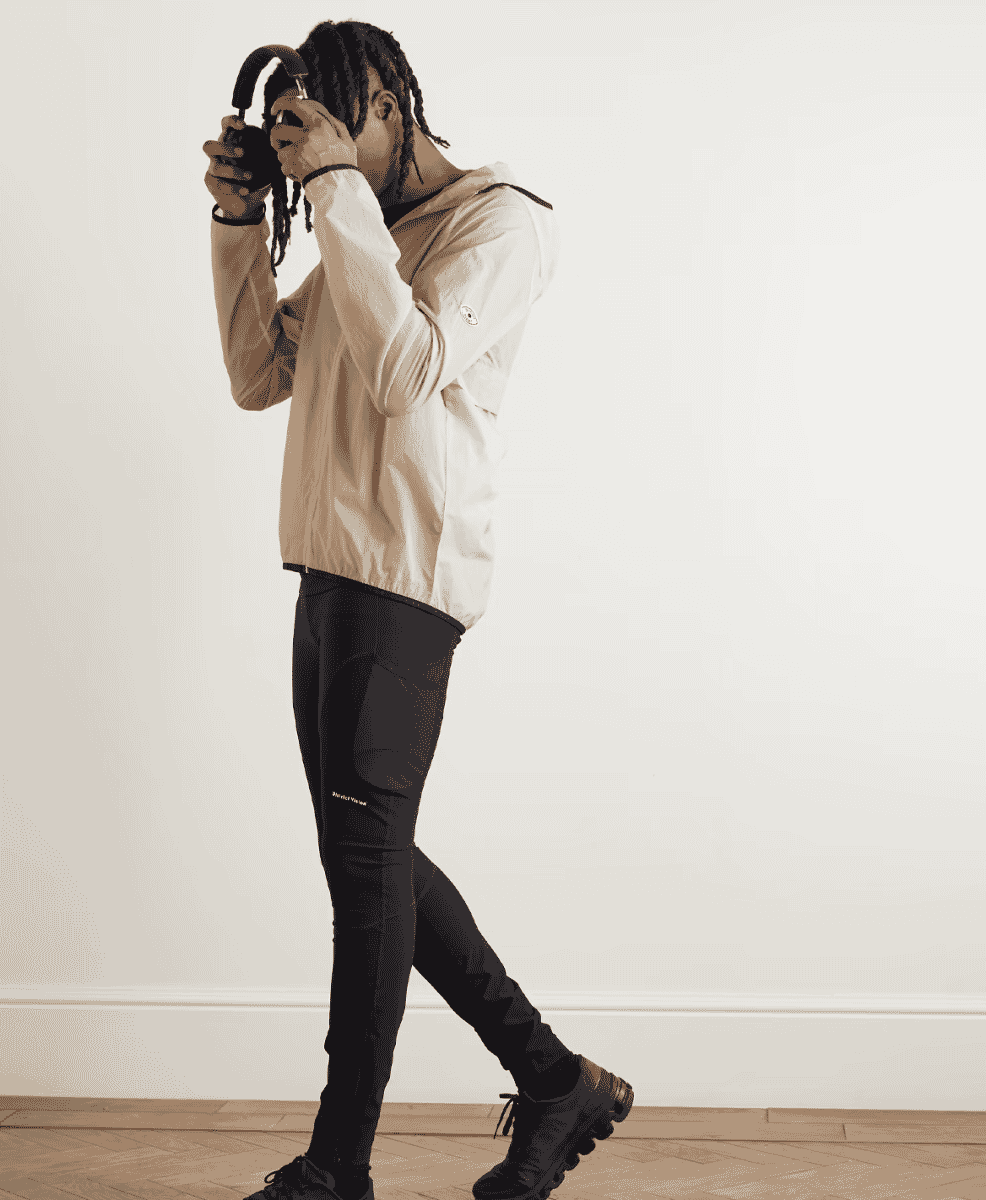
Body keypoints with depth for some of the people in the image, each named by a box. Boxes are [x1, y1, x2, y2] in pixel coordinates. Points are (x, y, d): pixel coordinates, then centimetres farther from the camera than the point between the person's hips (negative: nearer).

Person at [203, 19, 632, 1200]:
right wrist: (240, 224, 10)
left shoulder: (500, 217, -5)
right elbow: (260, 378, 19)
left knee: (363, 850, -6)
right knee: (370, 856, 9)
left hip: (406, 571, -9)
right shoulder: (365, 235, 21)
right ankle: (555, 1080, 19)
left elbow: (406, 369, -20)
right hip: (334, 567, 9)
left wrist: (336, 186, -15)